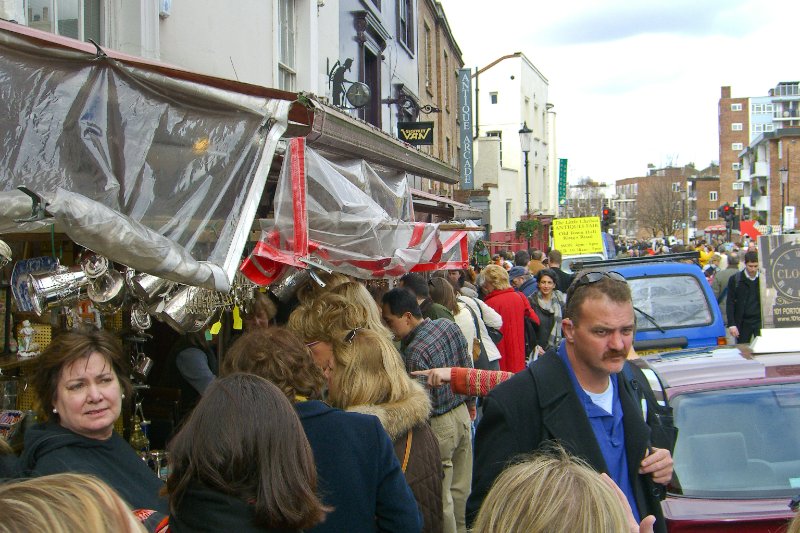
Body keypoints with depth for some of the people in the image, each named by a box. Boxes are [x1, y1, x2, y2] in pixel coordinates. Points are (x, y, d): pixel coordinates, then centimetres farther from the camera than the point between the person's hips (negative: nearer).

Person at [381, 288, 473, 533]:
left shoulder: (414, 352, -28)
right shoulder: (449, 325, -4)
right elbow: (468, 367, 7)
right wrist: (469, 403, 21)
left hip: (439, 425, -8)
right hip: (463, 414, 8)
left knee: (441, 496, 7)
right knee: (460, 488, 20)